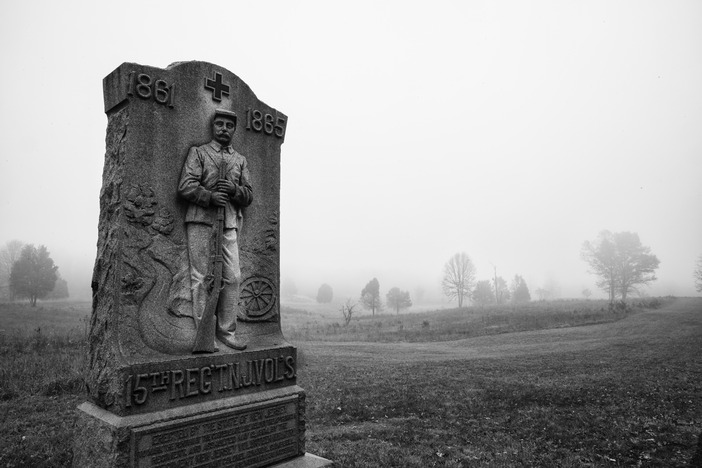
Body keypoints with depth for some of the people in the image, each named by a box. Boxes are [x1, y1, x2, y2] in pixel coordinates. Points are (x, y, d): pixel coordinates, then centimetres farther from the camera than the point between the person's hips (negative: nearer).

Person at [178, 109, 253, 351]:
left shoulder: (241, 160, 19)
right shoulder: (198, 152, 9)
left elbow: (249, 195, 14)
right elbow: (186, 186, -3)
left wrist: (234, 190, -7)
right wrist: (210, 196, -18)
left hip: (229, 225, 4)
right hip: (201, 222, -3)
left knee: (232, 278, -1)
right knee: (202, 278, -3)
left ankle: (226, 331, 9)